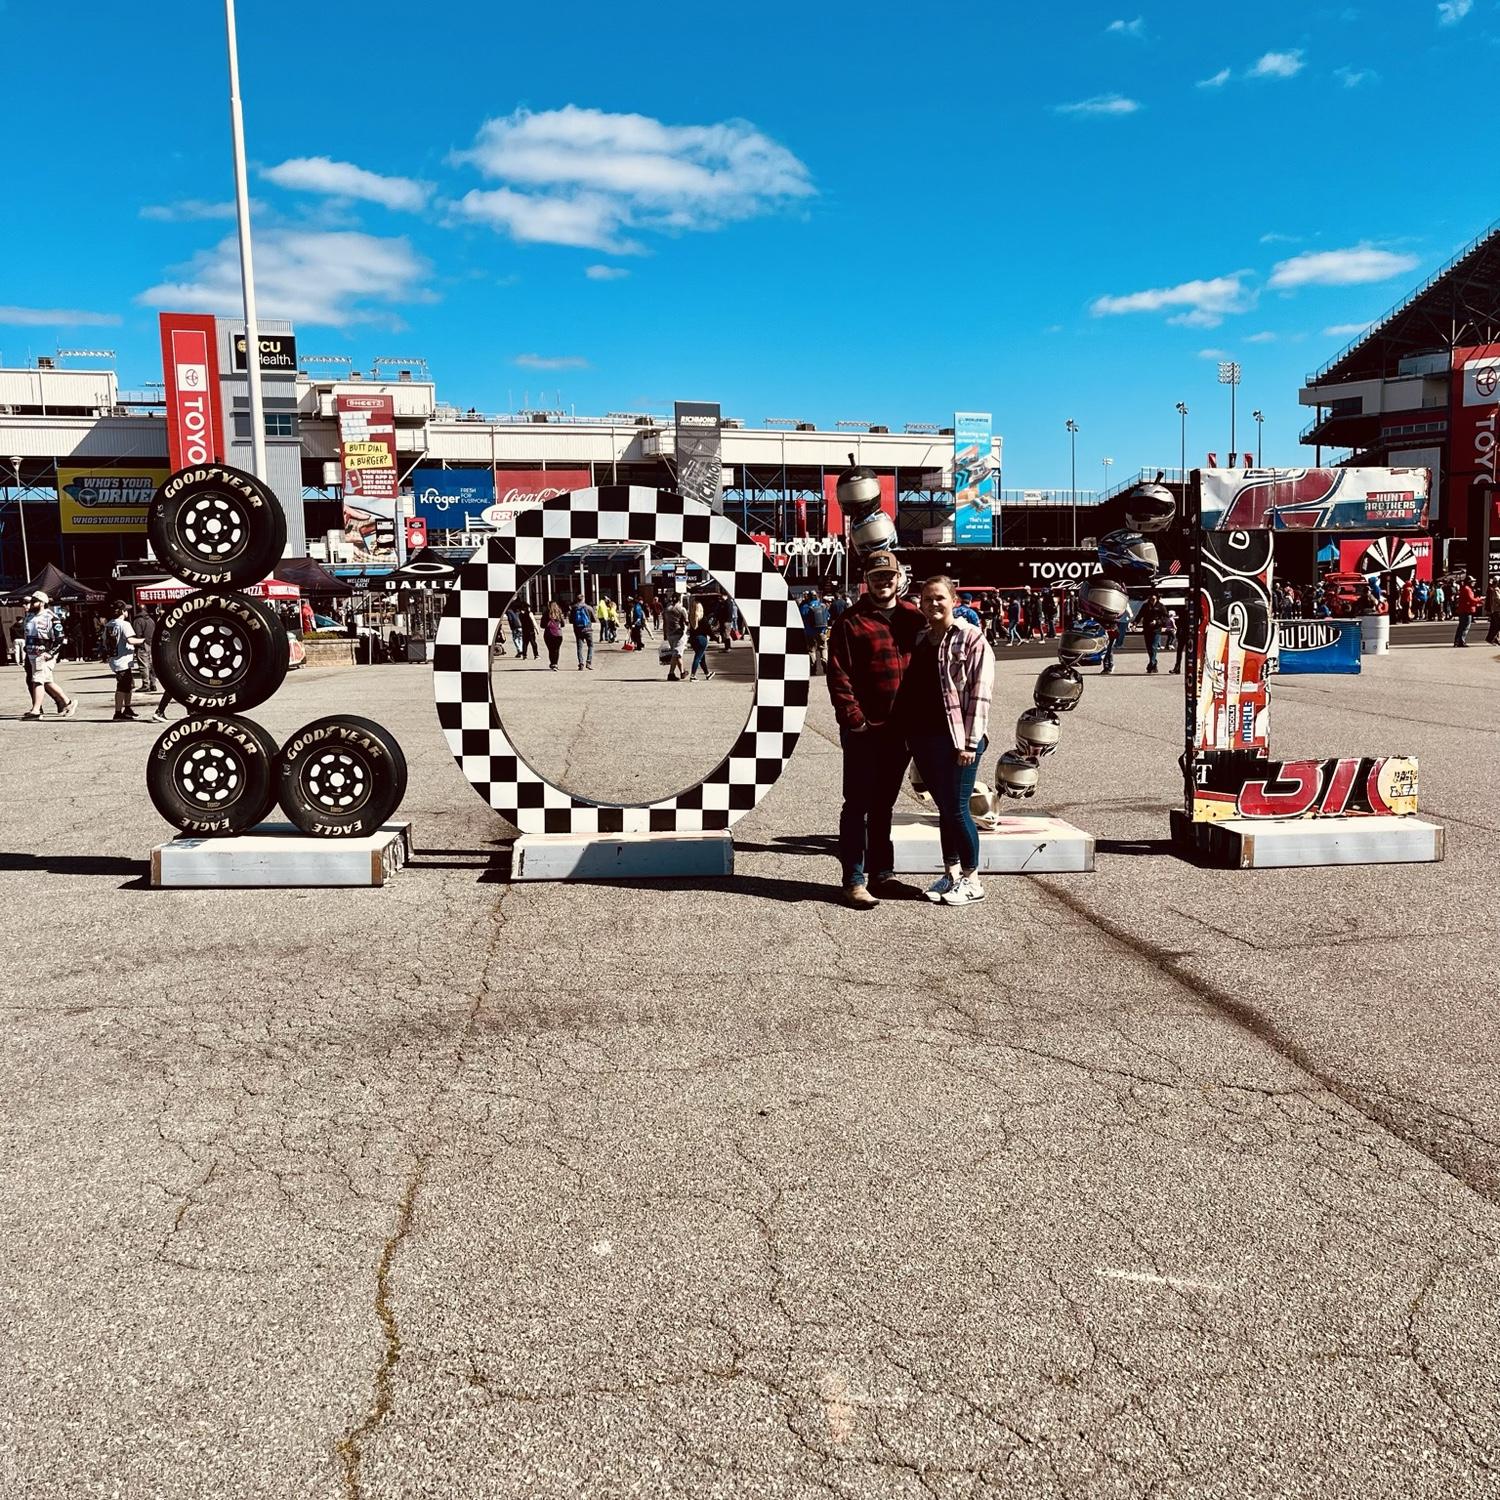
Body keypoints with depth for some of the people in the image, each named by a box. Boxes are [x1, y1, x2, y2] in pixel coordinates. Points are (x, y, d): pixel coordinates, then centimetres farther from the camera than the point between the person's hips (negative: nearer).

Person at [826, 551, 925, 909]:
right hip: (864, 729, -5)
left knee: (884, 803, 16)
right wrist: (853, 719, -16)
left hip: (901, 728, 5)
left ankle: (880, 872, 26)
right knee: (858, 805, -2)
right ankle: (854, 881, 1)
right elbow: (838, 675, -10)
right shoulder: (851, 621, -5)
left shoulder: (914, 616, 10)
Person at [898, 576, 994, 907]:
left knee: (957, 809, -3)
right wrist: (908, 735, 12)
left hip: (956, 738, -6)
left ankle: (971, 880, 10)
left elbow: (980, 694, -10)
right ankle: (950, 873, 23)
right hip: (923, 737, 6)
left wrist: (969, 742, -16)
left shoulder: (972, 639, -5)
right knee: (944, 808, 13)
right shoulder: (920, 641, 15)